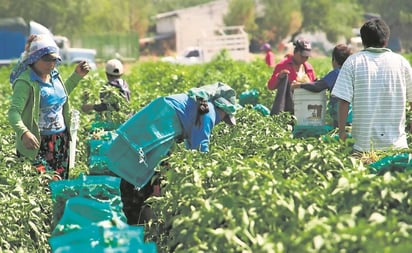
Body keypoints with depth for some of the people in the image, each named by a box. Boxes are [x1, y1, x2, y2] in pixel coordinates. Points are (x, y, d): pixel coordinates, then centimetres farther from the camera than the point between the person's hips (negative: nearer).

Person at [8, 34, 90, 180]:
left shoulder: (54, 75, 8)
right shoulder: (25, 82, -16)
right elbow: (14, 112, -26)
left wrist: (77, 75, 22)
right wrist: (24, 133, -44)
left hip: (61, 141, 8)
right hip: (37, 144, -7)